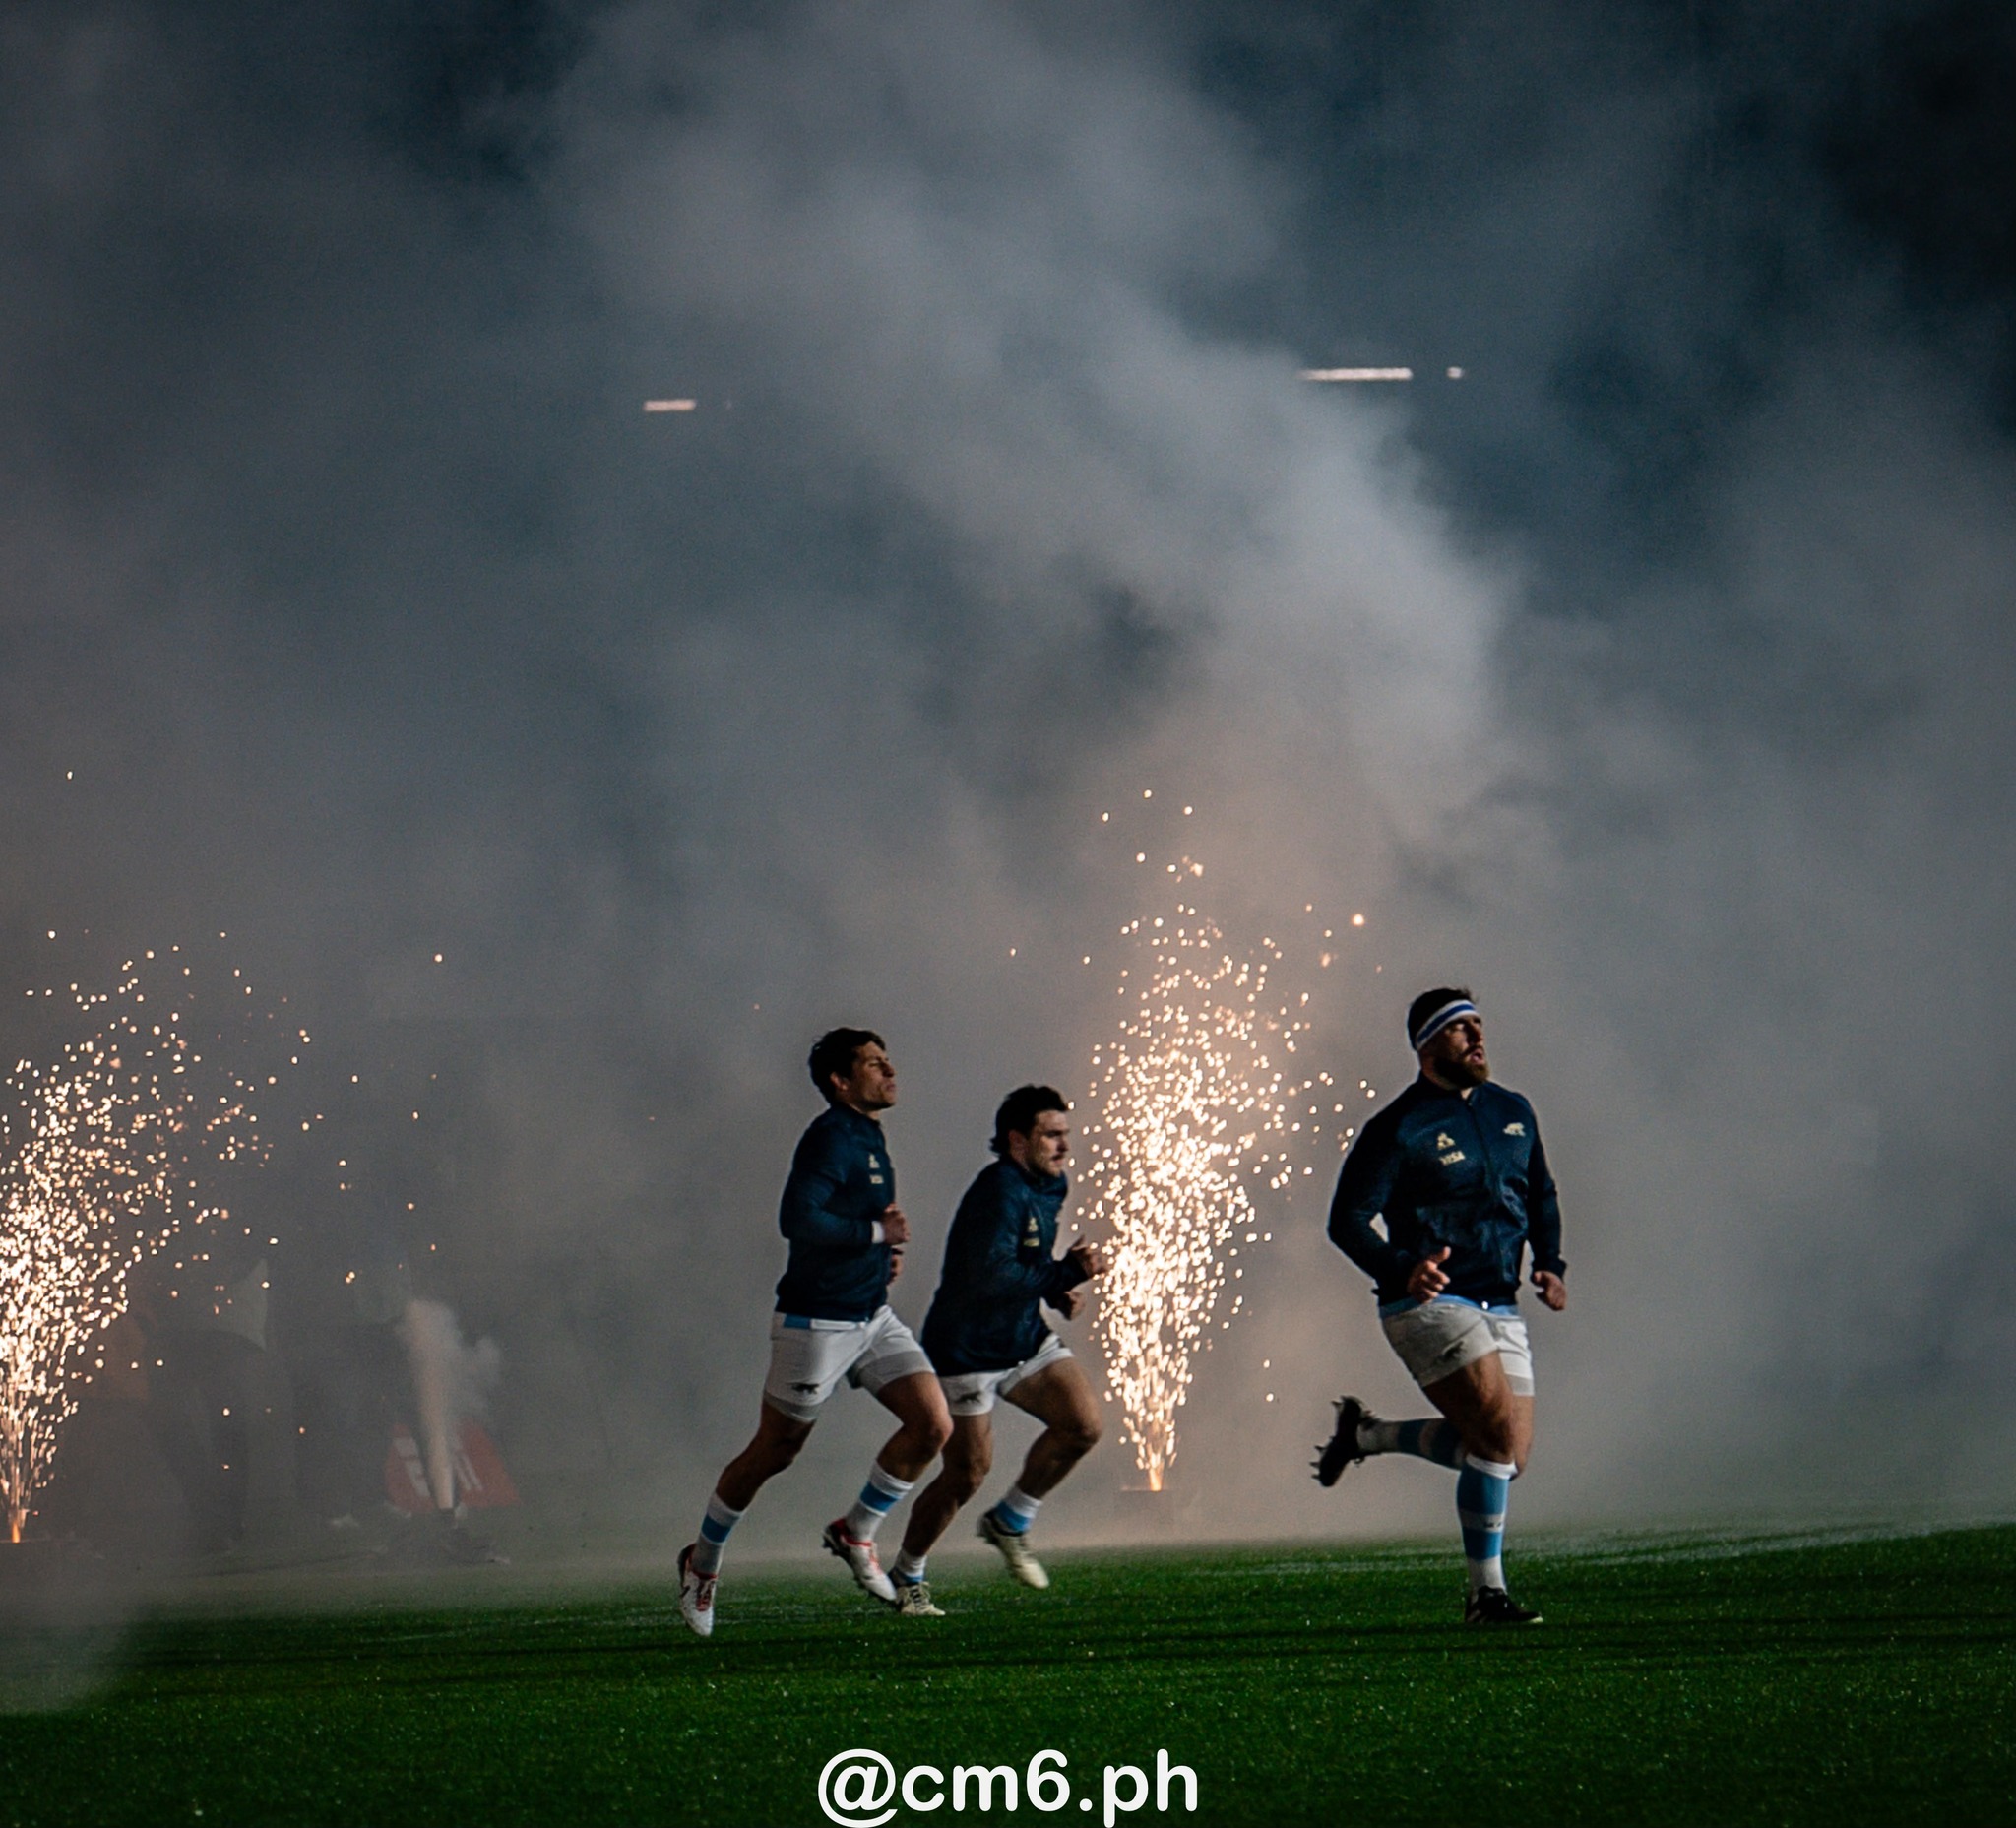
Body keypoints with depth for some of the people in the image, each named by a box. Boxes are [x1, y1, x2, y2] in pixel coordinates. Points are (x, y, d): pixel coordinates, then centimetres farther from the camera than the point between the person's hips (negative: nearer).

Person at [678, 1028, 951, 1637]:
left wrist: (883, 1254, 10)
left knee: (933, 1425, -6)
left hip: (871, 1316, 8)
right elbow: (797, 1220, -30)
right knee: (774, 1451, 3)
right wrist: (877, 1233, -20)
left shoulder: (868, 1138, 13)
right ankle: (703, 1560, 23)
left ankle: (856, 1533, 12)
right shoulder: (830, 1138, -17)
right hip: (817, 1322, -8)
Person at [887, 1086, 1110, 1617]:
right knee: (967, 1472, -3)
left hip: (1025, 1339, 8)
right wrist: (1068, 1273, -30)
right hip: (967, 1349, -8)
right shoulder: (1000, 1192, -24)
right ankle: (907, 1578, 16)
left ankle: (1010, 1521, 12)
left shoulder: (1049, 1186, 6)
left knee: (1082, 1425, -8)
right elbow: (991, 1277, -33)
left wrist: (1061, 1290, 2)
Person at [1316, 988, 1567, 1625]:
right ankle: (1486, 1593, -8)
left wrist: (1550, 1264, 7)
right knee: (1500, 1437, -19)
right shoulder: (1398, 1129, -8)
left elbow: (1541, 1197, 25)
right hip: (1431, 1304, -7)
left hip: (1499, 1309, 7)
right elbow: (1347, 1220, -10)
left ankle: (1365, 1435, 25)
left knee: (1508, 1458, 4)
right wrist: (1400, 1270, -27)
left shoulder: (1512, 1112, 13)